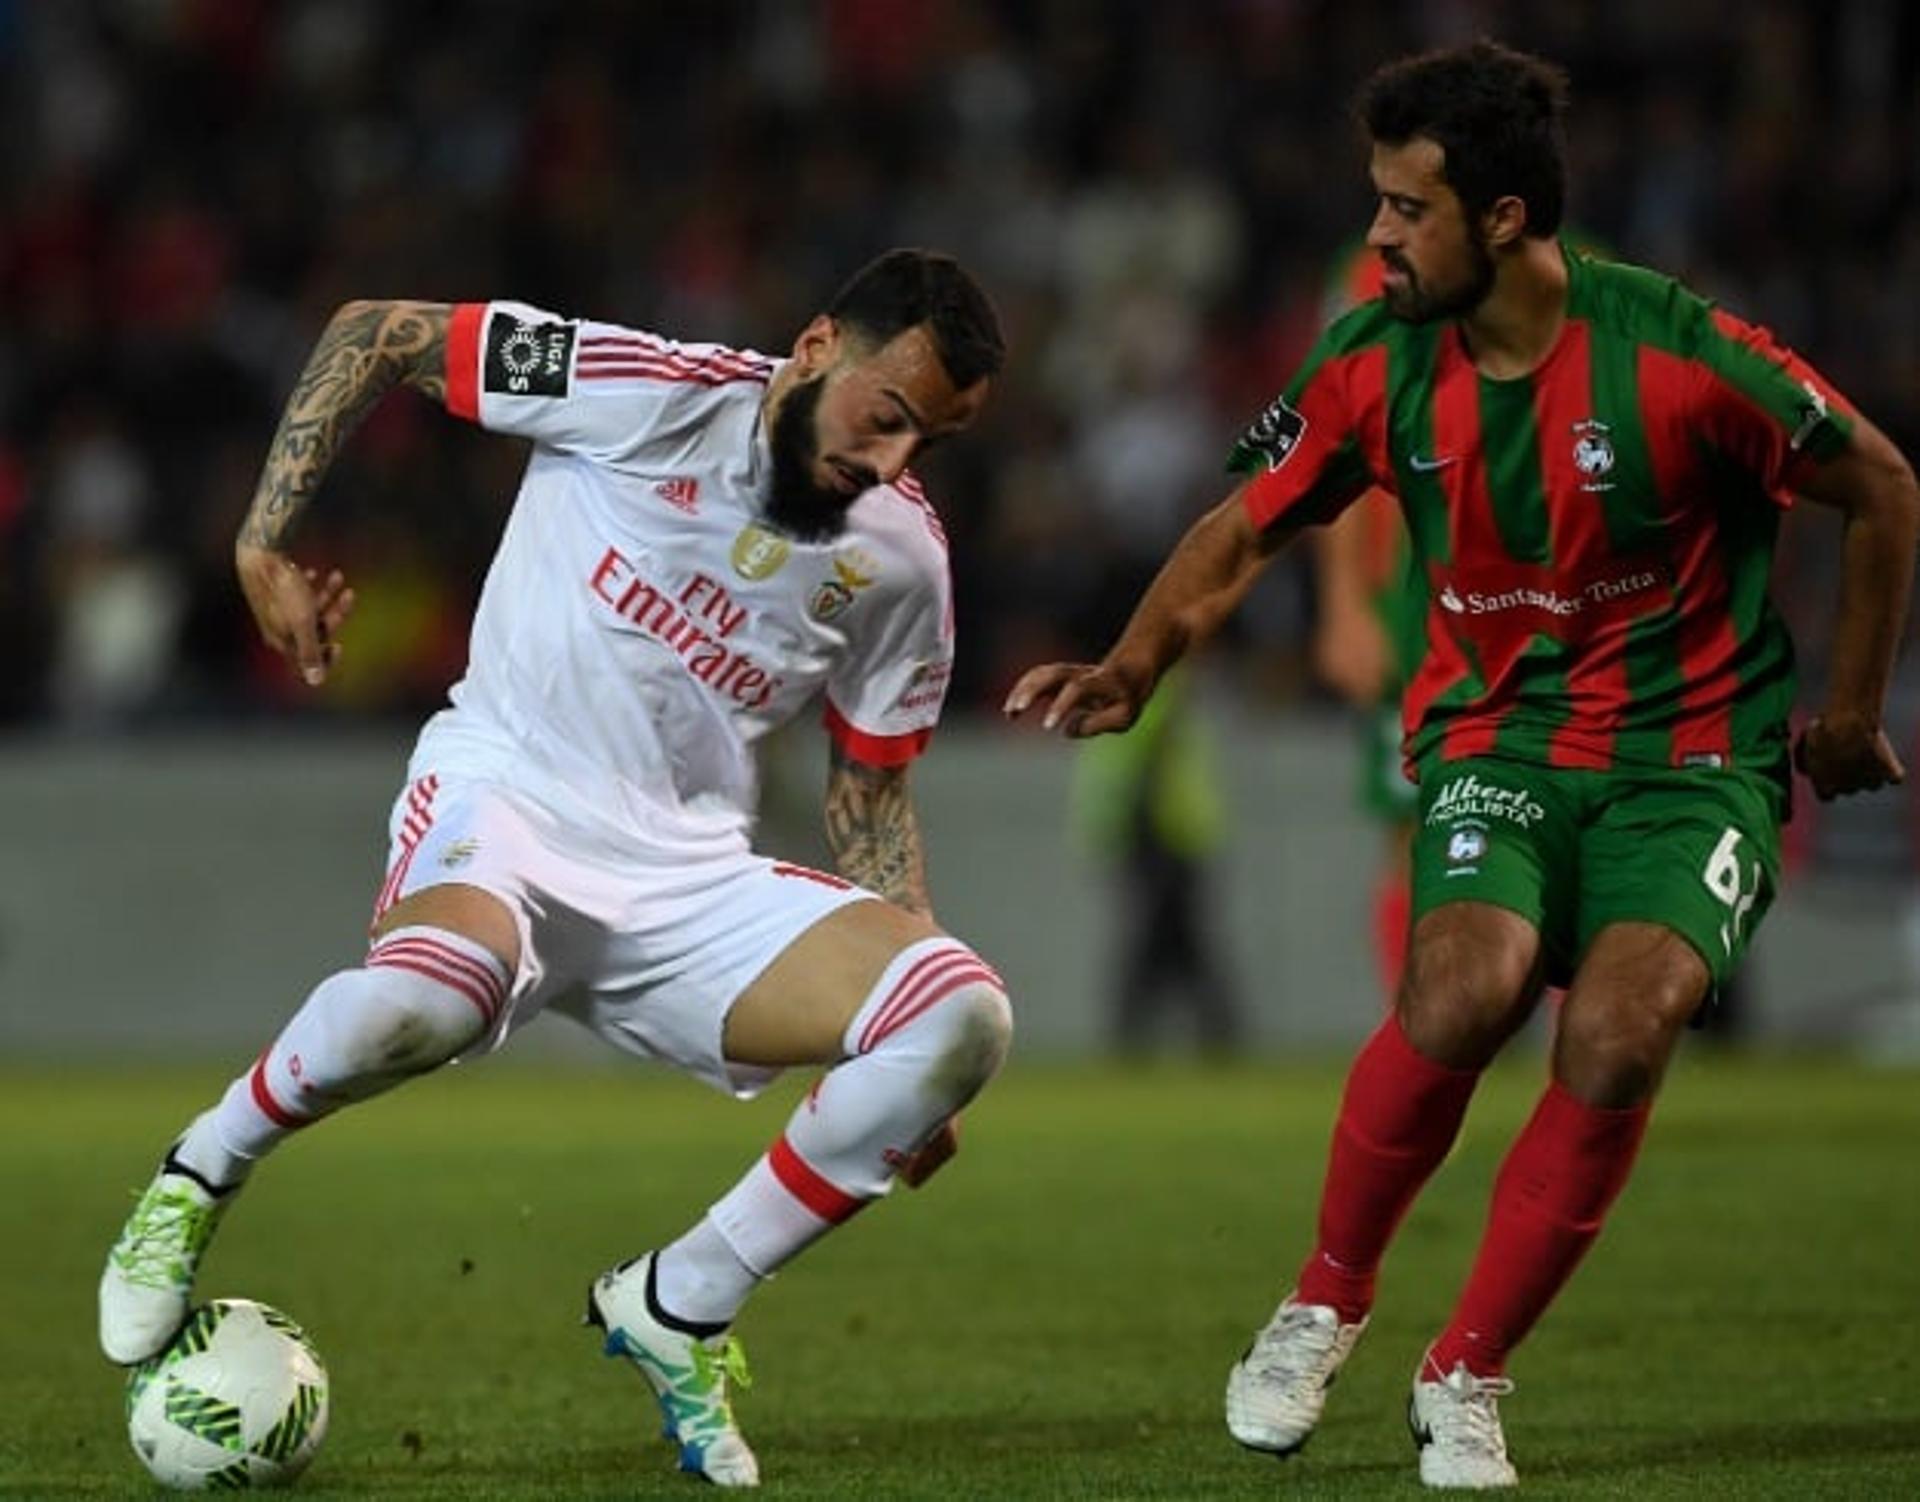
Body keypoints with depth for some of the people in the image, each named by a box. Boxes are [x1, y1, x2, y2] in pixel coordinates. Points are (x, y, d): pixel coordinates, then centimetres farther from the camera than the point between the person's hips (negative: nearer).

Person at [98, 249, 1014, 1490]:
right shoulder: (650, 391, -11)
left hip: (693, 880, 5)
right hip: (504, 802, -5)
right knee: (420, 1001, -41)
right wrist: (267, 539, -9)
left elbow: (872, 789, 15)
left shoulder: (902, 558, 4)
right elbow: (375, 333, -2)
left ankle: (681, 1307, -2)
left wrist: (904, 1074, 8)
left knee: (965, 1016, -19)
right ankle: (197, 1183, -6)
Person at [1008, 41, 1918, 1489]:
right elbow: (1243, 531, 7)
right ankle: (1325, 1303, -4)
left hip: (1692, 750, -2)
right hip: (1497, 736, 2)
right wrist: (1132, 666, -11)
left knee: (1618, 1032, -26)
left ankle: (1467, 1380, -7)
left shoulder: (1676, 353, -18)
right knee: (1465, 988, -28)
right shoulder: (1377, 368, -6)